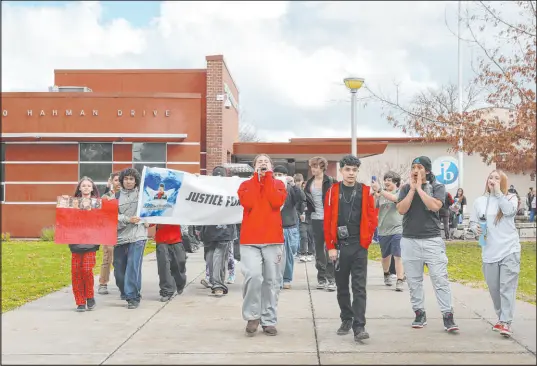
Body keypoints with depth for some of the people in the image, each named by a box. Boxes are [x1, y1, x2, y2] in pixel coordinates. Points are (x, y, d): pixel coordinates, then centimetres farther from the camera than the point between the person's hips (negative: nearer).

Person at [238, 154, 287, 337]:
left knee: (272, 282, 5)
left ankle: (269, 321, 16)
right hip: (250, 240, -1)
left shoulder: (278, 184, 11)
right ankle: (252, 316, 1)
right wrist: (257, 177, -4)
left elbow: (277, 202, -11)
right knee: (253, 276, -18)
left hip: (273, 240, 1)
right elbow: (247, 203, -12)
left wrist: (268, 176, -5)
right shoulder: (246, 184, 10)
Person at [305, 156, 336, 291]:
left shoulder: (329, 182, -5)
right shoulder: (309, 183, 9)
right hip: (315, 219, 5)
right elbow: (306, 199, 17)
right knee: (319, 249, 10)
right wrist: (309, 207, -1)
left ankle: (331, 279, -4)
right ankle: (321, 278, 17)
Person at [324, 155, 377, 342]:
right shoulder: (333, 191, 1)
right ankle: (346, 320, 27)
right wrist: (331, 246, -4)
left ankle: (359, 327, -4)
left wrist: (366, 240, -1)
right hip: (339, 246, 1)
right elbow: (327, 221, -1)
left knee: (359, 287, -4)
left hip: (359, 246, -1)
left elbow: (372, 219, 4)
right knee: (342, 286, 12)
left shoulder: (365, 191, 2)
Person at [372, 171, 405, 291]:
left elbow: (393, 198, -24)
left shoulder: (400, 192, -2)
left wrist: (379, 190, -27)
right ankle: (386, 274, 41)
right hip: (383, 230, 4)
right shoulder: (381, 193, 7)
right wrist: (375, 195, -14)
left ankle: (399, 281, -10)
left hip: (397, 229, -4)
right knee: (385, 256, 18)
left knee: (397, 256, -11)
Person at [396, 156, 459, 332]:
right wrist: (412, 189, -8)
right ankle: (419, 313, 18)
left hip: (432, 240, -2)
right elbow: (401, 209, -6)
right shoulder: (406, 188, 8)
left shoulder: (437, 187, 2)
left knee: (440, 279, -5)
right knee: (414, 280, 7)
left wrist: (419, 187, -10)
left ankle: (448, 316, -2)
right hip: (409, 240, 3)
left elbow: (435, 206, -17)